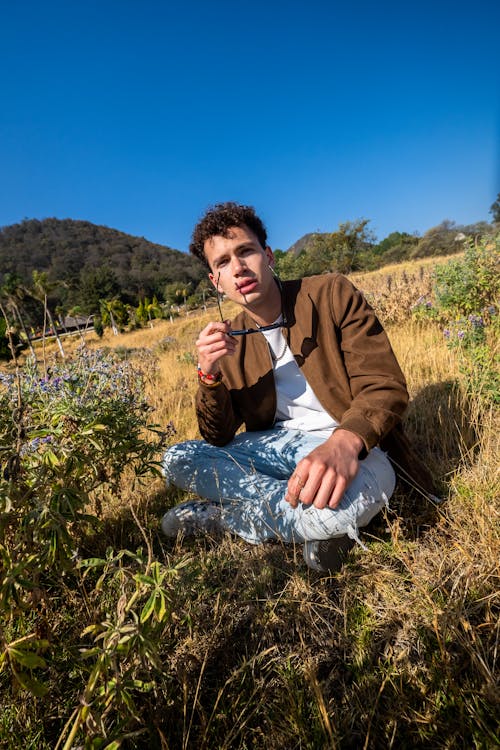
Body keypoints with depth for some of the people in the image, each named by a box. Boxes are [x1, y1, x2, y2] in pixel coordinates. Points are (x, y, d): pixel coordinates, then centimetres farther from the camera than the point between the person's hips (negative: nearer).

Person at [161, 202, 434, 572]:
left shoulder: (333, 294, -7)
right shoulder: (229, 340, 3)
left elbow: (386, 386, -13)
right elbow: (219, 439, 1)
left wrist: (344, 443, -34)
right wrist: (209, 375, -19)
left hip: (351, 448, -3)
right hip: (275, 444, 4)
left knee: (353, 495, -38)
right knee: (177, 461, -15)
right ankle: (315, 523, -13)